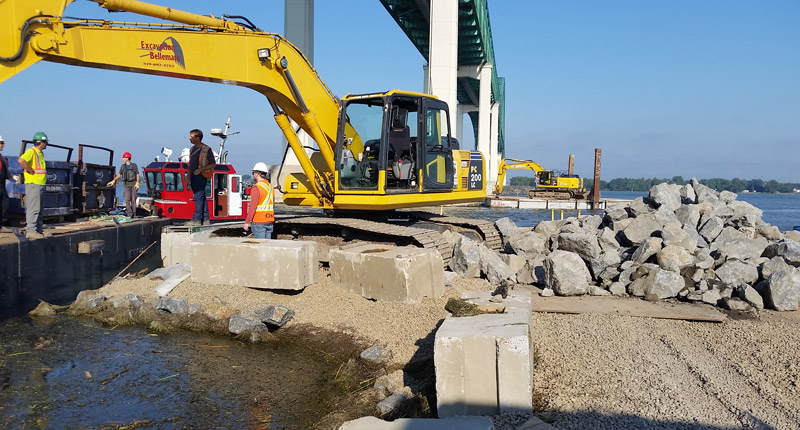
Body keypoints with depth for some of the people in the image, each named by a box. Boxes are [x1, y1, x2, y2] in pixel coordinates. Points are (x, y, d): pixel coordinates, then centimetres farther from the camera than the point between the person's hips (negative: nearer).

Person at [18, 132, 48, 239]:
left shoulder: (40, 153, 18)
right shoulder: (31, 152, -11)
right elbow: (21, 161, -28)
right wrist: (31, 171, -20)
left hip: (41, 185, 10)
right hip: (33, 184, -10)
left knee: (39, 209, 13)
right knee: (33, 208, -11)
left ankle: (39, 229, 19)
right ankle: (31, 231, -11)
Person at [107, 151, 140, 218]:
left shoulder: (134, 165, -1)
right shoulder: (123, 166, 11)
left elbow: (137, 175, -3)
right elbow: (119, 174, 16)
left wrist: (137, 183, -12)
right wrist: (113, 181, 10)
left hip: (133, 184, -3)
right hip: (126, 184, 3)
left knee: (133, 199, 0)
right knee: (127, 199, -7)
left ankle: (134, 213, 9)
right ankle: (129, 214, -8)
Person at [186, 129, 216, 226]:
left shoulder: (206, 149, -6)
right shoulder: (192, 149, 17)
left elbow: (213, 164, -7)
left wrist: (200, 169, -16)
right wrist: (188, 178, 18)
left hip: (201, 176, -8)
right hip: (194, 177, 8)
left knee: (199, 197, -10)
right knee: (201, 198, 9)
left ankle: (196, 219, -11)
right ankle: (205, 219, 12)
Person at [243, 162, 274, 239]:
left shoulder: (256, 188, -13)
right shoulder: (270, 187, 11)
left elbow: (252, 207, -17)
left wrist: (247, 222, -13)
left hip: (258, 222, -7)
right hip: (270, 221, 7)